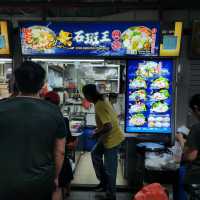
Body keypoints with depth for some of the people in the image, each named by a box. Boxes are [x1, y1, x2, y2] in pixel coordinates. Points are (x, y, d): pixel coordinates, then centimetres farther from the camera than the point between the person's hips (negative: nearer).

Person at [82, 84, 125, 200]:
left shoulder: (99, 106, -26)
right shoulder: (102, 101, 4)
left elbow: (108, 126, -32)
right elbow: (113, 117, 13)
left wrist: (97, 134, -14)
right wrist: (99, 130, 13)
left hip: (112, 139, -10)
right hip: (108, 137, 10)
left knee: (109, 168, 3)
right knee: (95, 154, 23)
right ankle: (104, 181, 34)